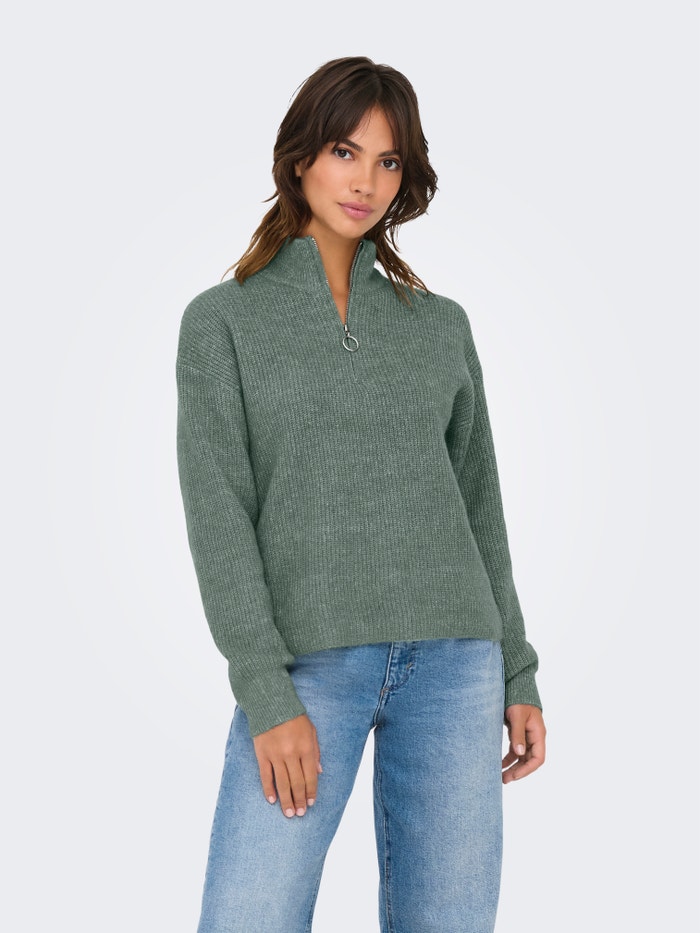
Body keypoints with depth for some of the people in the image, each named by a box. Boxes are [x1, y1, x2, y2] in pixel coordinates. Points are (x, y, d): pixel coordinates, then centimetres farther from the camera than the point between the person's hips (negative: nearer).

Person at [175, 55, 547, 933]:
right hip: (310, 665, -2)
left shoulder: (440, 325, 12)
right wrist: (265, 694, -14)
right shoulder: (221, 319, 4)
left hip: (451, 662, 3)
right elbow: (218, 512, -5)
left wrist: (516, 675, 10)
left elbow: (476, 504, 14)